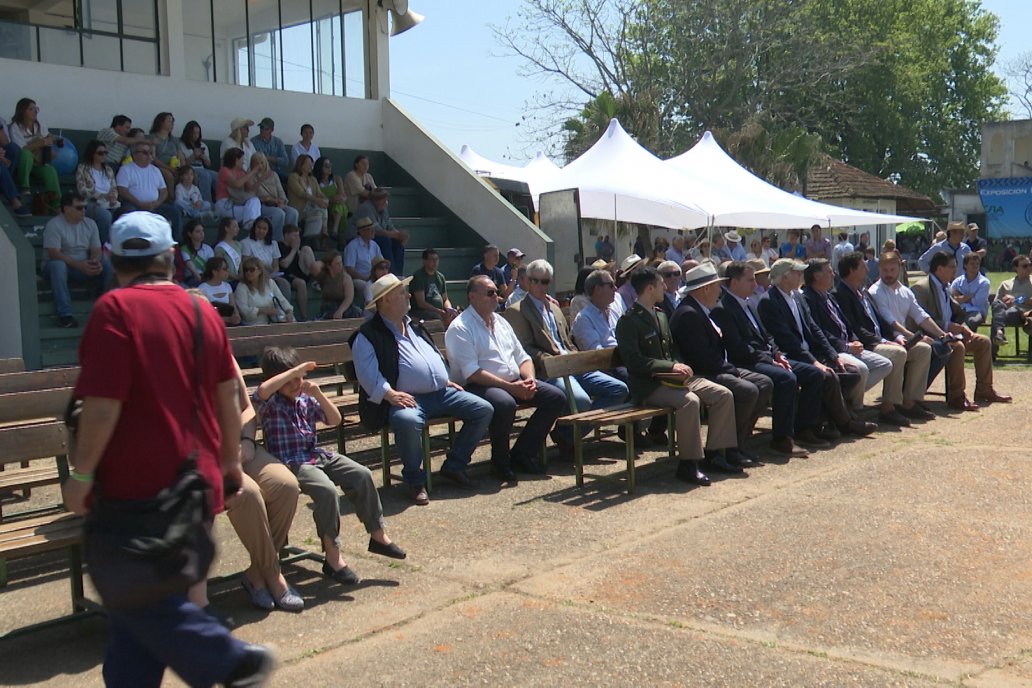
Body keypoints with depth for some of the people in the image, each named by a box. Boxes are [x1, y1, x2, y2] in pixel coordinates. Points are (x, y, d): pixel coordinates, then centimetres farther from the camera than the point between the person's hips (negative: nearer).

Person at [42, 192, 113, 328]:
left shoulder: (90, 224, 5)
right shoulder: (54, 224, -12)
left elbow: (96, 249, 2)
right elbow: (54, 253, -21)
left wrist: (96, 262, -23)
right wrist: (79, 265, -31)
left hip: (84, 266, 5)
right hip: (58, 265, -4)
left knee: (108, 264, -19)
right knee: (57, 264, -39)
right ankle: (65, 314, -40)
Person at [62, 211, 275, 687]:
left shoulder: (116, 310, -14)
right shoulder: (202, 311, 5)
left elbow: (103, 406, -19)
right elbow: (228, 398, 10)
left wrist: (80, 474, -8)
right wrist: (230, 460, 20)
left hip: (136, 486, -7)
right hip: (195, 481, 7)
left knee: (135, 597, 2)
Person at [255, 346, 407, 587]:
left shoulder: (306, 399, 11)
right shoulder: (270, 404, -8)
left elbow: (334, 420, 10)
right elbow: (263, 390, -34)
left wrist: (318, 394, -4)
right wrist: (296, 370, -26)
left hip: (317, 455, 7)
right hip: (291, 463, -7)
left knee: (362, 475, -7)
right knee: (326, 489, -31)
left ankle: (378, 535, 6)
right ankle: (332, 557, -21)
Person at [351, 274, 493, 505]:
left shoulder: (415, 327, 23)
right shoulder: (368, 336, -2)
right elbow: (368, 374, -13)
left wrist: (447, 381, 17)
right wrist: (390, 394, -27)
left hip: (442, 392, 8)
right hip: (408, 398, -7)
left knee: (483, 410, -4)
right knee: (408, 421, -41)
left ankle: (454, 466, 5)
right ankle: (415, 480, -17)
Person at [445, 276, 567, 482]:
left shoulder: (501, 322, 19)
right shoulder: (460, 328, -8)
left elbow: (522, 357, 20)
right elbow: (471, 373, -17)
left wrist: (529, 379, -3)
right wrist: (510, 387, -22)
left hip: (515, 382, 8)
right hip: (477, 386, -8)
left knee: (556, 397, -8)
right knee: (505, 403, -38)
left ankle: (522, 453, 0)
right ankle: (501, 463, -15)